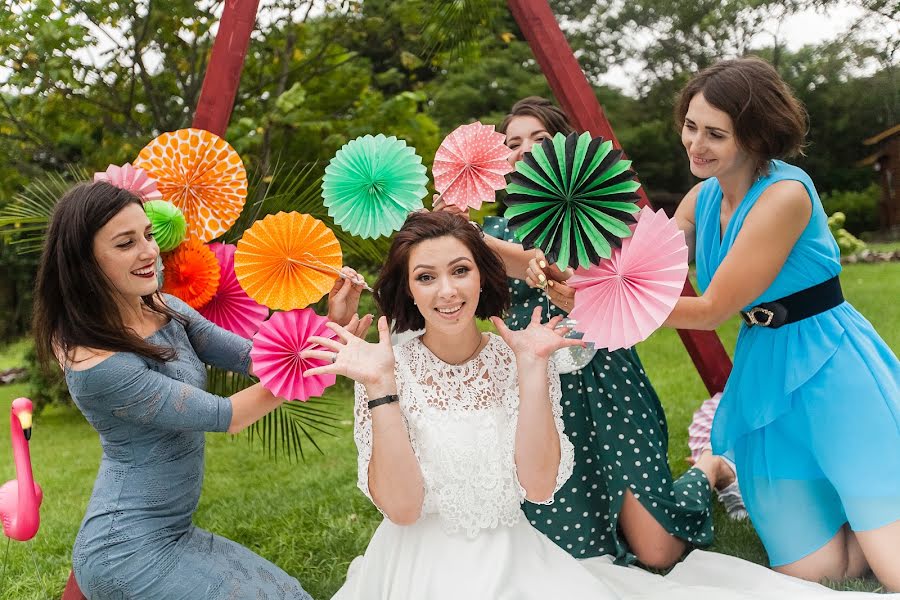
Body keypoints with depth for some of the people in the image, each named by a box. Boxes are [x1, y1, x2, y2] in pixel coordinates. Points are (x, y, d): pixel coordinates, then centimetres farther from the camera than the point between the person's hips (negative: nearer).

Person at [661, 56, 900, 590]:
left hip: (832, 370, -6)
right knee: (809, 569, 2)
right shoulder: (702, 199, 5)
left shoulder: (785, 194, -19)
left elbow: (712, 310, -18)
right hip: (764, 379, 6)